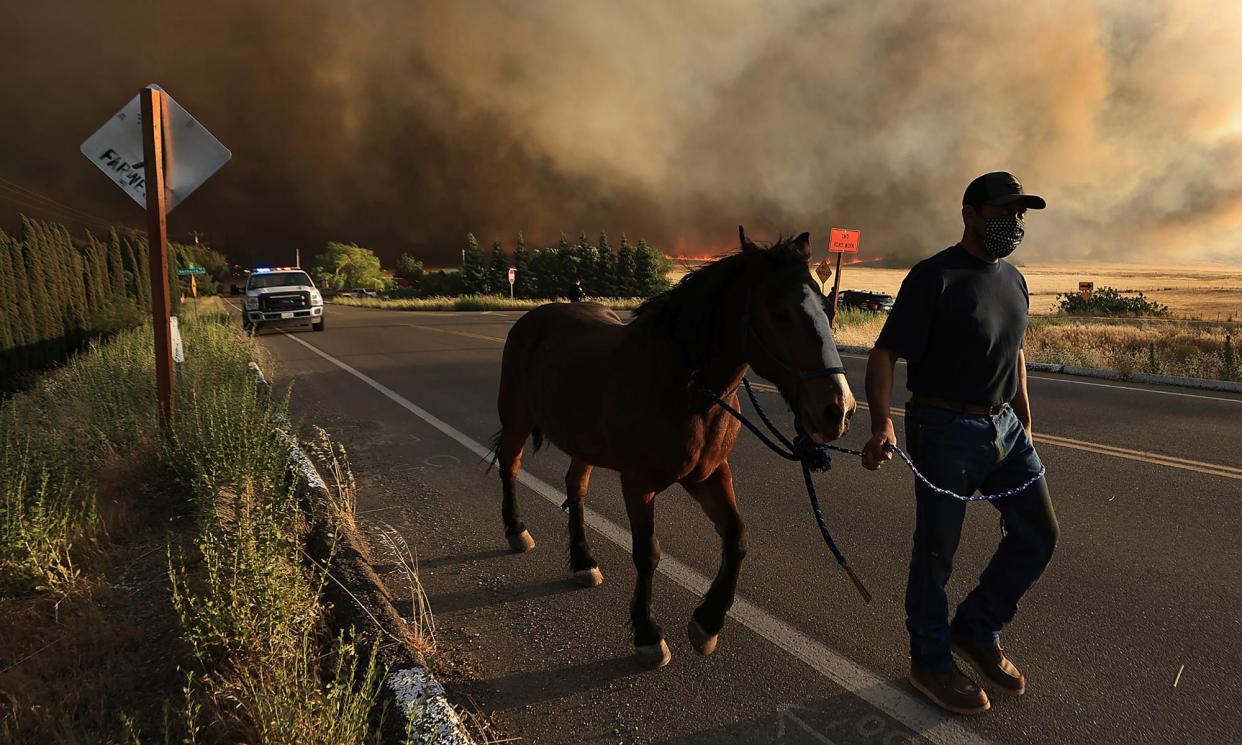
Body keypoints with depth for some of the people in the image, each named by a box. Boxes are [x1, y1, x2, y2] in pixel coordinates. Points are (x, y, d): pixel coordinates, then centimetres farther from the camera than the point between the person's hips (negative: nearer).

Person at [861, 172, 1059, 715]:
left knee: (1038, 536, 10)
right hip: (946, 430, -8)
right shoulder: (933, 278, -14)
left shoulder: (1013, 279, 11)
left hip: (1004, 426, 8)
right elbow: (885, 354, -20)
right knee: (937, 550, 4)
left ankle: (976, 631, 29)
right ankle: (930, 661, 23)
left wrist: (1024, 421, 20)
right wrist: (882, 425, -34)